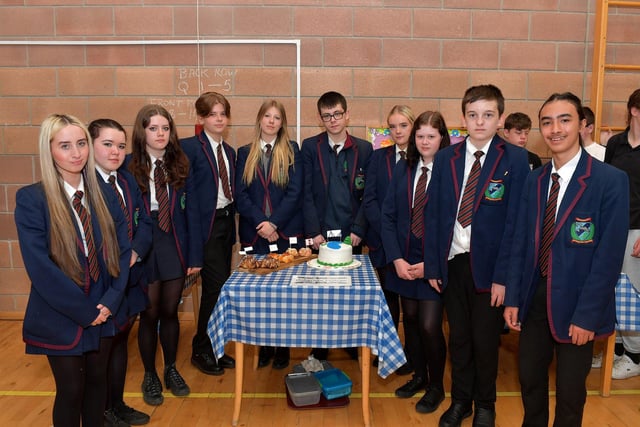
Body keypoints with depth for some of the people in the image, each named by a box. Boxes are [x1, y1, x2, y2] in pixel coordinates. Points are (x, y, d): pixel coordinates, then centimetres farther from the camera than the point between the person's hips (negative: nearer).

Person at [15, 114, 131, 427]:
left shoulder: (104, 195, 1)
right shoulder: (31, 198, -13)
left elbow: (122, 250, 1)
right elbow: (40, 267, -18)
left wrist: (111, 301, -10)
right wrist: (84, 311, -16)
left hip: (103, 313, 4)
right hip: (60, 318, -4)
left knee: (97, 380, 18)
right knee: (70, 389, 10)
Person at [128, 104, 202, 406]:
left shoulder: (179, 165, 1)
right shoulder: (129, 166, -7)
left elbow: (190, 212, 0)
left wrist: (194, 255, -3)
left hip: (175, 246, 2)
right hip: (143, 248, -2)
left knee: (170, 312, 13)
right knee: (149, 314, 9)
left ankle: (171, 370, 33)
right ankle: (150, 376, 29)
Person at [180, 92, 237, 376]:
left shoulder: (229, 152, 14)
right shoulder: (190, 147, -8)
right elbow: (188, 192, -12)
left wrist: (233, 223, 7)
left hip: (226, 222, 7)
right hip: (206, 224, -7)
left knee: (220, 286, 11)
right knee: (216, 285, -7)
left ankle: (214, 347, 25)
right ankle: (201, 349, 12)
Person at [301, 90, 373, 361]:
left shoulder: (364, 149, 5)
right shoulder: (310, 147, 3)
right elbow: (306, 193, -1)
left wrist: (358, 230, -7)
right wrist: (314, 232, -8)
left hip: (351, 235, 1)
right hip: (319, 235, 0)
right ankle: (319, 349, 21)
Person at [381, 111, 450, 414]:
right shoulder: (402, 170, 3)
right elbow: (388, 217, 1)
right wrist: (396, 259, -8)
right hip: (404, 260, 4)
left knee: (429, 326, -3)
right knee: (410, 320, 14)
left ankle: (436, 385, 23)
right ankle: (419, 376, 37)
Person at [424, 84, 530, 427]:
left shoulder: (516, 160, -6)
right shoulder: (445, 158, 3)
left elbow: (515, 221, -9)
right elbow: (432, 214, 3)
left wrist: (503, 275, -12)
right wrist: (432, 266, 0)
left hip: (488, 266, -2)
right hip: (453, 263, 3)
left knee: (486, 341, 11)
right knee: (458, 338, 14)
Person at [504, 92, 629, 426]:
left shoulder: (611, 180, -12)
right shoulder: (534, 181, 4)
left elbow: (610, 255, -15)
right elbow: (521, 243, 5)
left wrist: (587, 315, -16)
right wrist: (513, 298, 1)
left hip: (575, 302, -4)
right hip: (534, 298, 4)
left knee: (570, 392, 13)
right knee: (529, 379, 17)